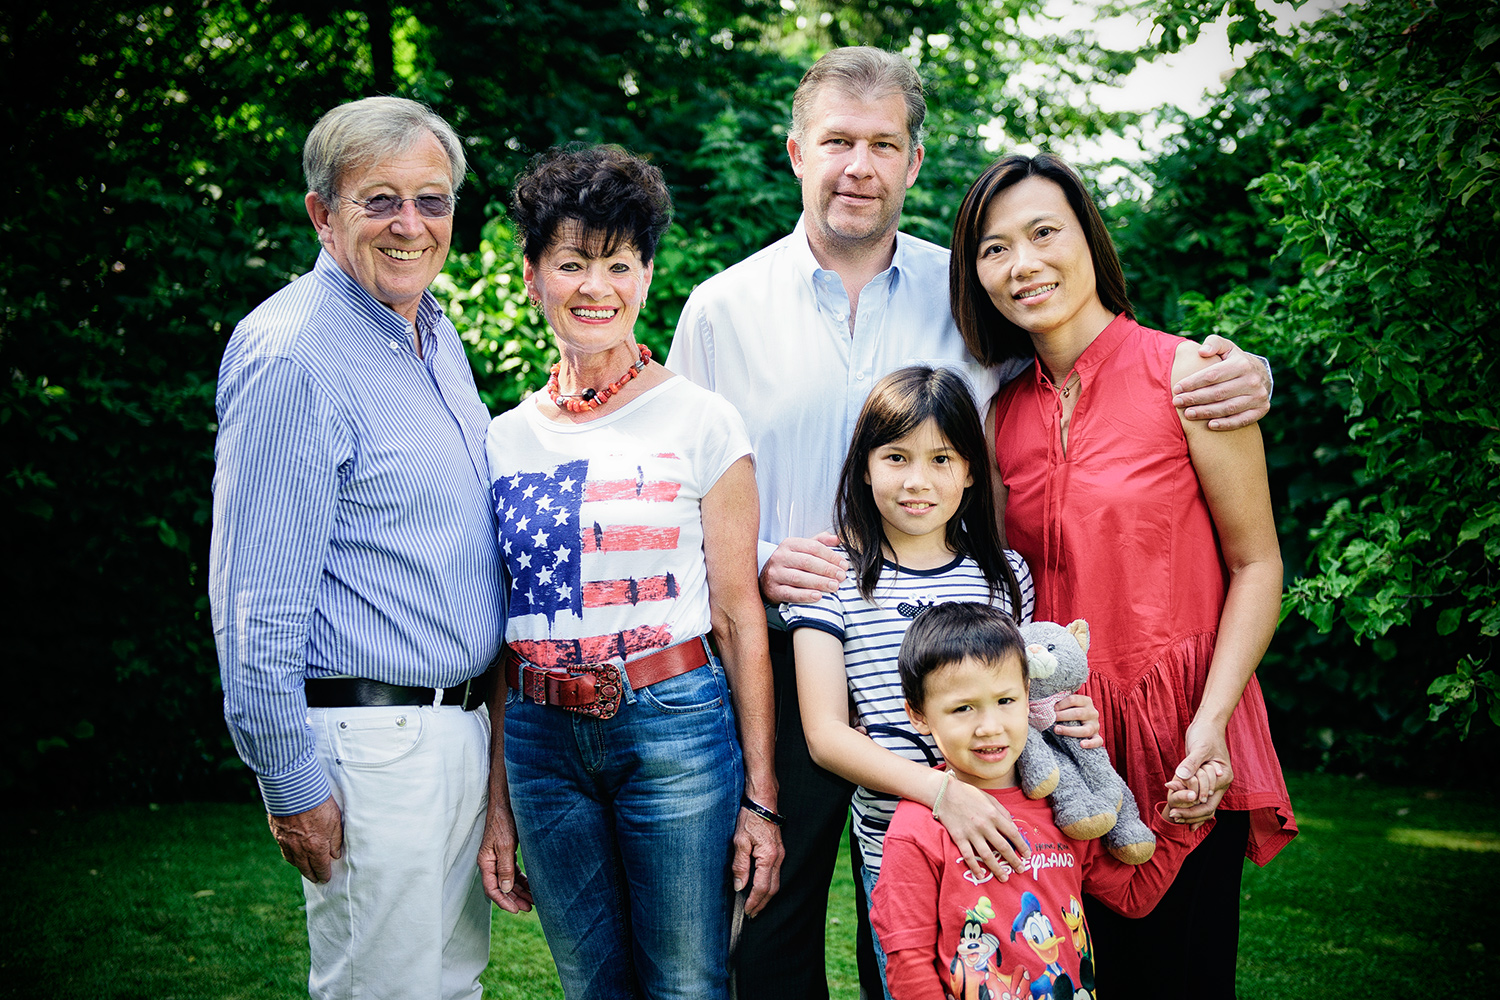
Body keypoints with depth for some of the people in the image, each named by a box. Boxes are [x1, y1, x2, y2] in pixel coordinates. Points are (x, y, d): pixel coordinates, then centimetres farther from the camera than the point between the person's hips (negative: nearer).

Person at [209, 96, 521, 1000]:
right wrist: (292, 782, -17)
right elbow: (257, 599, -18)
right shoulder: (291, 356, -17)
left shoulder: (436, 332, 11)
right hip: (370, 744, -9)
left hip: (464, 725, 9)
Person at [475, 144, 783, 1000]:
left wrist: (760, 798, -6)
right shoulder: (505, 440, 7)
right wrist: (494, 805, 10)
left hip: (675, 728, -3)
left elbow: (740, 615, -3)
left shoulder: (702, 423, -3)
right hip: (542, 739, 3)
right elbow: (497, 634, 10)